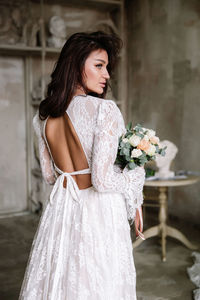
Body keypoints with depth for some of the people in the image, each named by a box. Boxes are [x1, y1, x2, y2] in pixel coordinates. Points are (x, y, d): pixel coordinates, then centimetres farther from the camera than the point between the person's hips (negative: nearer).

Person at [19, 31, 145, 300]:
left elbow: (49, 174, 11)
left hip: (60, 209, 6)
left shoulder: (44, 115, 3)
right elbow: (103, 179, -19)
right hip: (99, 212, -6)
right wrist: (136, 177, -2)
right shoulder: (104, 110, -17)